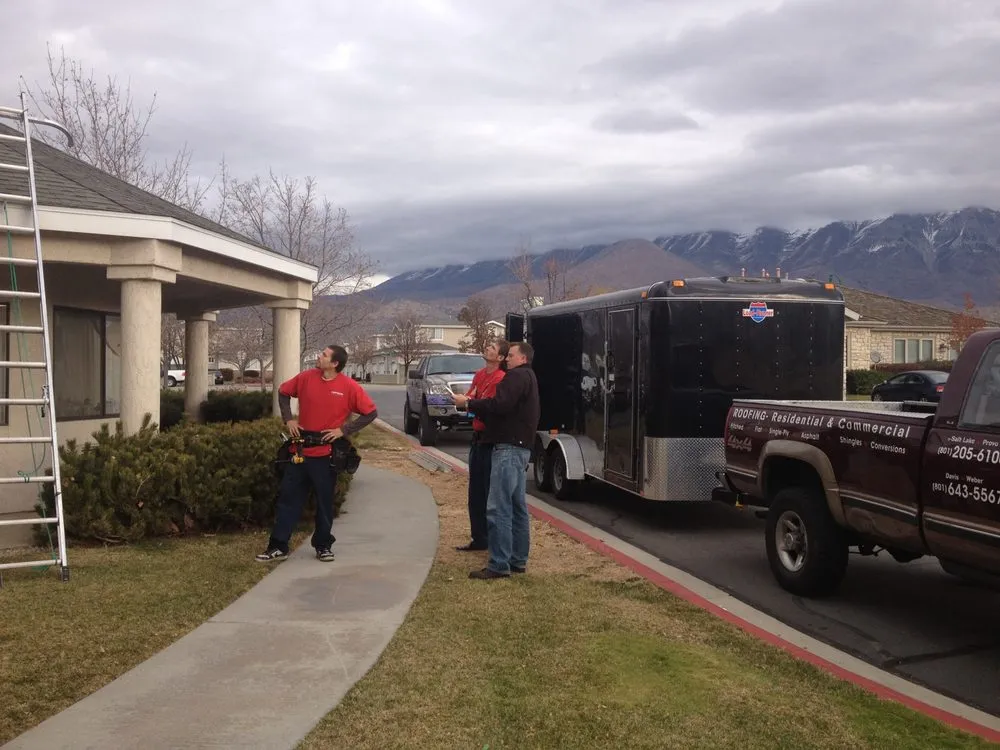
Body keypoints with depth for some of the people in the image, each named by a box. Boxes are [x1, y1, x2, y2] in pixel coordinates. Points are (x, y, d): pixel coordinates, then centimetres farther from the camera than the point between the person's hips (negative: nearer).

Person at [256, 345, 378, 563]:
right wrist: (288, 419, 4)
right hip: (300, 450, 3)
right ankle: (278, 546, 15)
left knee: (325, 502, 9)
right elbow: (283, 392, 15)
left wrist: (343, 430, -10)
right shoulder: (306, 377, -1)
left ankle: (323, 546, 25)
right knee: (288, 498, 7)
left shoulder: (349, 387, -10)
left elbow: (370, 413, -6)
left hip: (326, 454, -3)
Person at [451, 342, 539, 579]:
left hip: (509, 447, -11)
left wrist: (469, 403, -13)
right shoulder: (527, 378, 25)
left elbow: (500, 405, -22)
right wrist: (474, 404, 7)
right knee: (516, 506, 13)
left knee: (498, 508, -12)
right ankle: (518, 560, 19)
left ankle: (499, 565, -13)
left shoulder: (518, 376, -9)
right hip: (519, 447, 11)